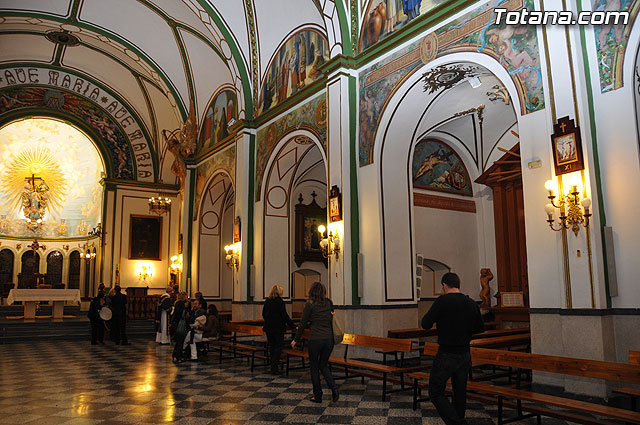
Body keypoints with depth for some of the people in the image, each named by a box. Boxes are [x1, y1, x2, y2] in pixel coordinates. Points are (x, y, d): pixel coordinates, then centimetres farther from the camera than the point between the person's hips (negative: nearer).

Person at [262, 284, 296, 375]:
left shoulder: (267, 301, 6)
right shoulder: (279, 301, -13)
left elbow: (263, 314, 13)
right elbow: (284, 315, -15)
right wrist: (292, 325, -10)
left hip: (268, 327, 6)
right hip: (278, 328, -6)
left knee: (271, 346, 14)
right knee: (278, 347, 2)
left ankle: (273, 366, 21)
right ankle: (275, 368, -2)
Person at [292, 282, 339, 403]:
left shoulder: (310, 305, -6)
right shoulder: (329, 303, 7)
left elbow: (303, 323, -3)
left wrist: (296, 339, 8)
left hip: (315, 339, -4)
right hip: (329, 339, 4)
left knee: (314, 368, 12)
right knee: (323, 365, 20)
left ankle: (318, 396, 16)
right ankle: (333, 388, 0)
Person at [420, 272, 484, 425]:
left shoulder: (443, 301, -16)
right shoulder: (472, 304, 2)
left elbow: (425, 324, -15)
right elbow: (480, 328, 13)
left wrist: (435, 317, 4)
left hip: (446, 356, -6)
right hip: (465, 355, 6)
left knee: (436, 392, 2)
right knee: (460, 392, 18)